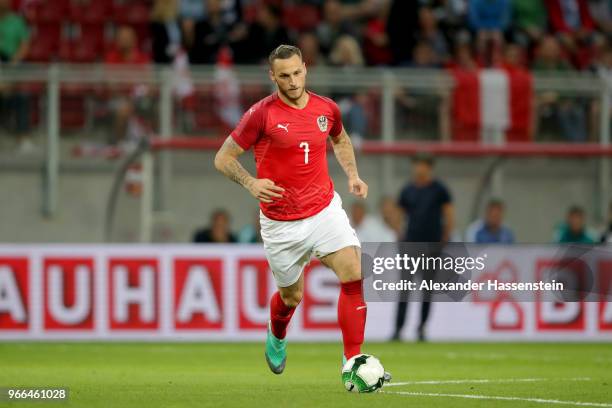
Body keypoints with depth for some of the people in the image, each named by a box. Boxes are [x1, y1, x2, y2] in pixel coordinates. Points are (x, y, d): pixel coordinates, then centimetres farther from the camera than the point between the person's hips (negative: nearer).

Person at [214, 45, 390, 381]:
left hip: (325, 209, 3)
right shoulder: (262, 114, -12)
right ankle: (276, 338, 49)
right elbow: (223, 158, -7)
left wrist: (352, 175, 9)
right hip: (281, 223, -2)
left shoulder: (326, 108, 1)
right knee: (291, 296, 12)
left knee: (354, 275, -19)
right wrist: (251, 183, -24)